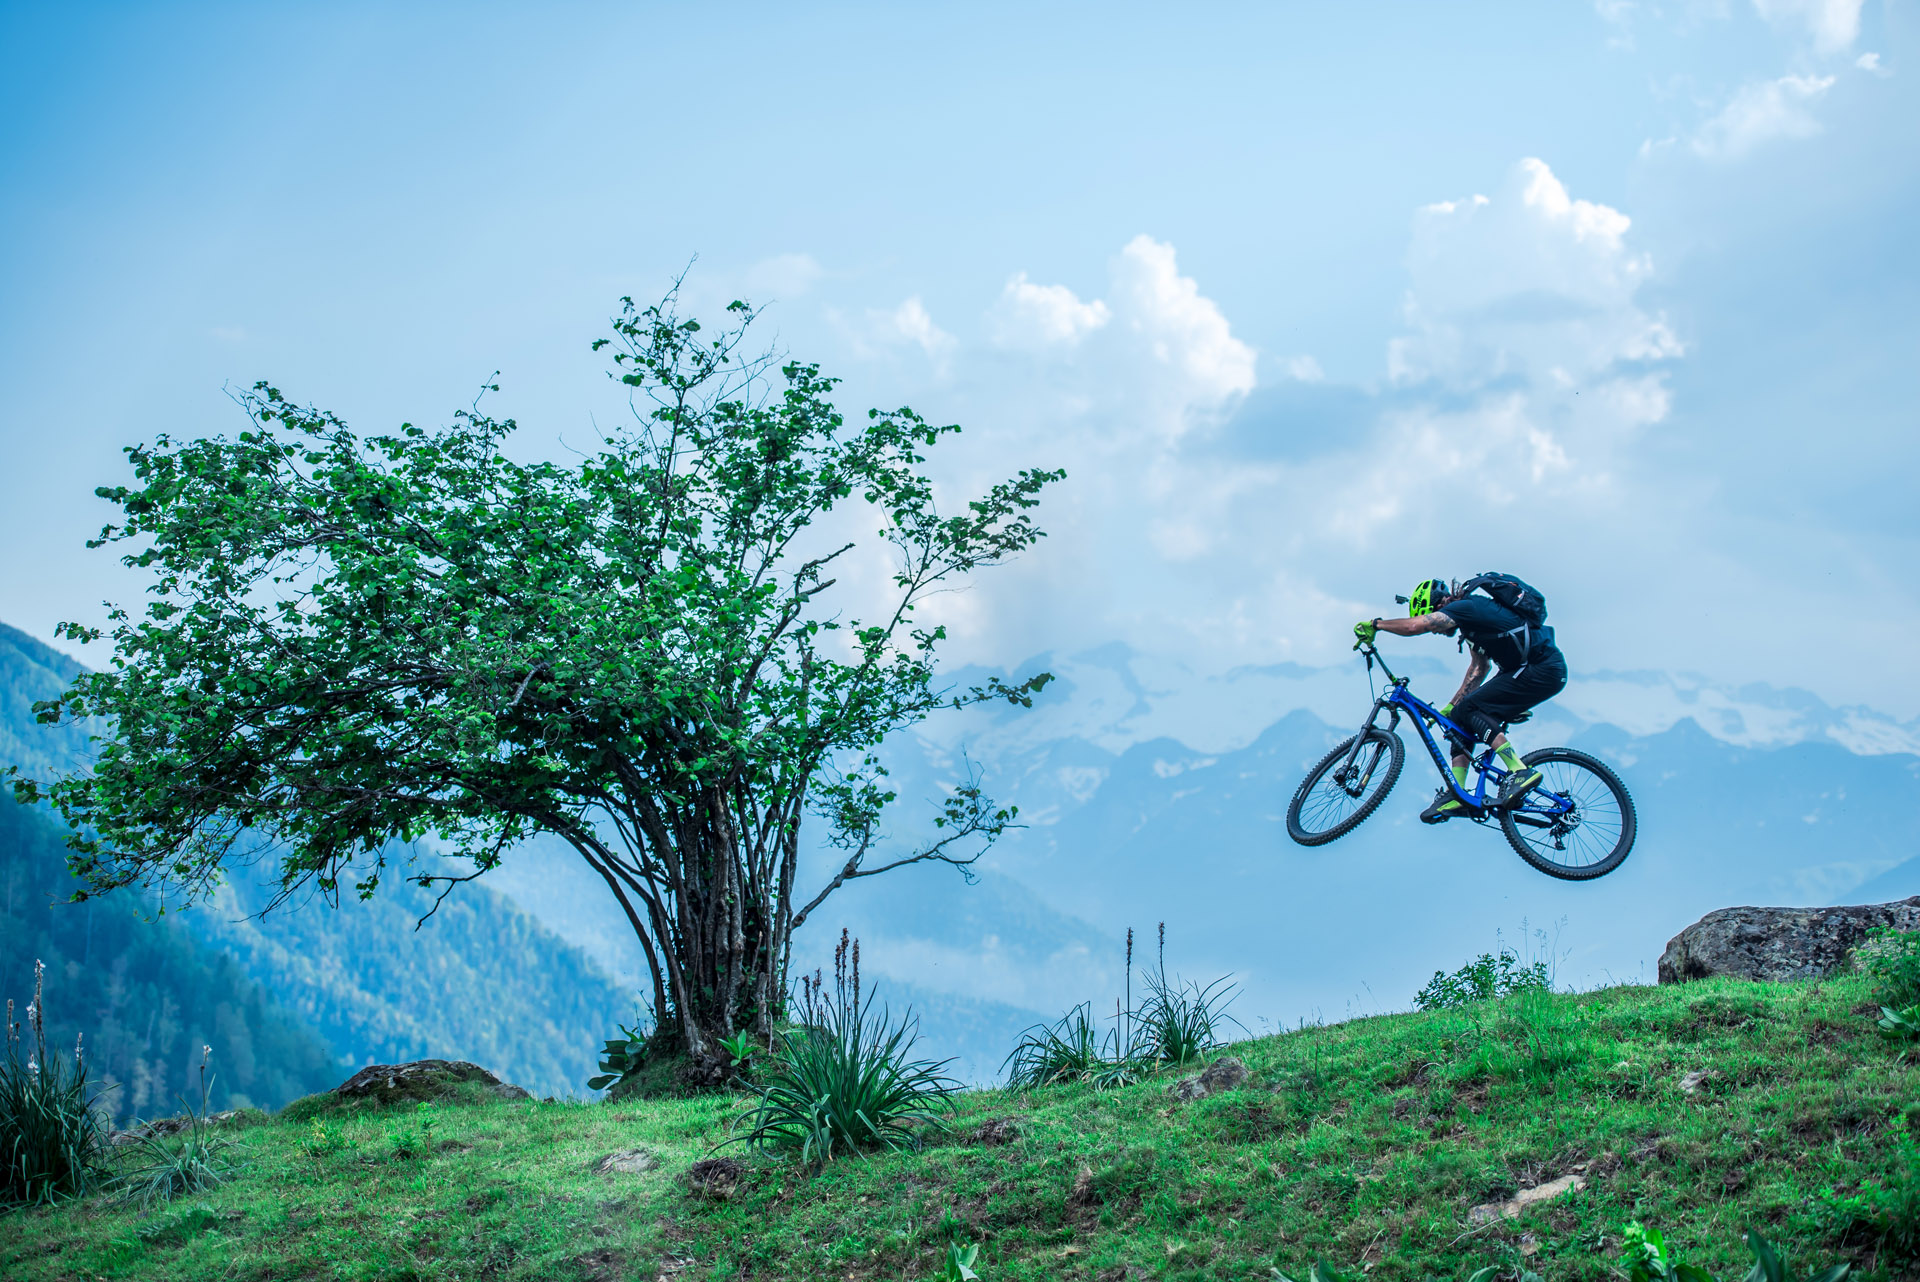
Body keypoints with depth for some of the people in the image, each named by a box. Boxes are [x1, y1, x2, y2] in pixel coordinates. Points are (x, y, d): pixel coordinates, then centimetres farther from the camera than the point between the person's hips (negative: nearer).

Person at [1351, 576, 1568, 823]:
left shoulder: (1465, 607, -15)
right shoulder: (1471, 615, 15)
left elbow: (1415, 626, -25)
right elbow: (1478, 669, 20)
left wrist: (1374, 624, -11)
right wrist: (1451, 707, 17)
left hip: (1544, 670, -10)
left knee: (1470, 709, -14)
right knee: (1460, 717, 6)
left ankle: (1522, 772, -18)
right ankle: (1455, 795, 3)